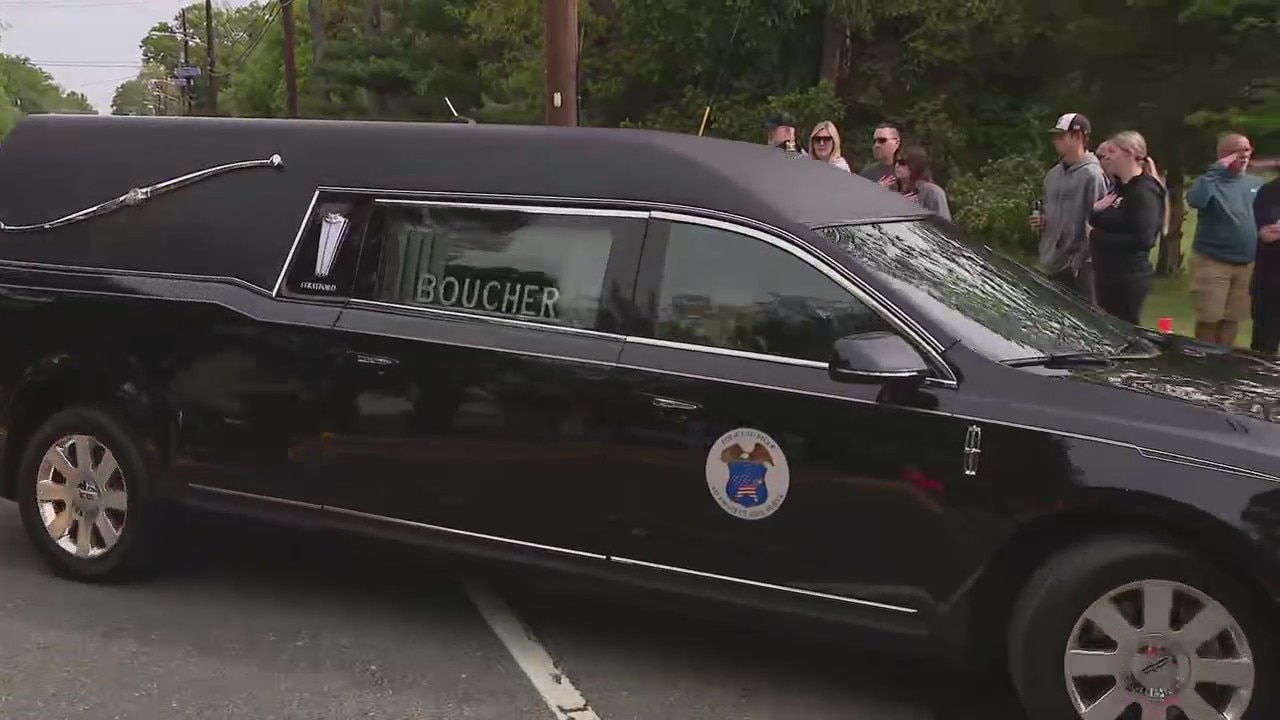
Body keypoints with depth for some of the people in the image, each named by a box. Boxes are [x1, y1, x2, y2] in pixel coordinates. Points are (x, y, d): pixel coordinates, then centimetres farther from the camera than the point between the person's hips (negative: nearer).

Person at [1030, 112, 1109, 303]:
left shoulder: (1092, 175, -12)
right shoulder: (1053, 175, 14)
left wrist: (1080, 259, -19)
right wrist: (1040, 220, 4)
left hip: (1079, 268, -8)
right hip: (1053, 265, 8)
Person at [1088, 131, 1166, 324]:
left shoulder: (1144, 192, -14)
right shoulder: (1118, 188, 14)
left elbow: (1143, 240, -23)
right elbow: (1107, 225, 18)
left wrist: (1097, 237, -19)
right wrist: (1094, 211, -3)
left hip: (1129, 278, -9)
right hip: (1108, 275, 9)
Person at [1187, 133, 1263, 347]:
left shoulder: (1257, 184, 11)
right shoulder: (1212, 181, -7)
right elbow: (1194, 200, -29)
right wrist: (1216, 169, -24)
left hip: (1247, 264, 5)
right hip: (1212, 262, -5)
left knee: (1232, 318, 11)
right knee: (1209, 319, -1)